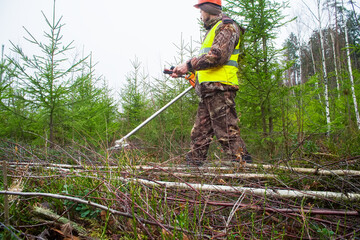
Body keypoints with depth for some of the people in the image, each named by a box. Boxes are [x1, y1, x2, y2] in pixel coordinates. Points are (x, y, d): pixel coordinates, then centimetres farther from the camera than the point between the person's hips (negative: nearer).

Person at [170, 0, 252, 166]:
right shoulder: (213, 30, 29)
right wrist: (184, 71, 23)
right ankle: (193, 164, 16)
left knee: (226, 131, -12)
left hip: (219, 88, -10)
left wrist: (190, 65, -14)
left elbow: (219, 55, -18)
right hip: (208, 91, 10)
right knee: (200, 131, 10)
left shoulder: (226, 26, -1)